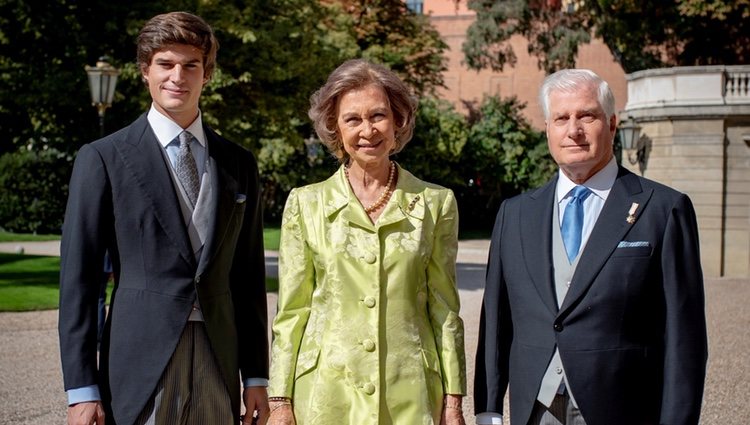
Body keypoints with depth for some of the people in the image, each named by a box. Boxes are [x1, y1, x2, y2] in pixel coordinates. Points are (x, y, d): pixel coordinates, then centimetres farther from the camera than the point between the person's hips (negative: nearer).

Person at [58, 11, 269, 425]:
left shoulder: (239, 164, 11)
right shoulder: (102, 158, 0)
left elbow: (249, 277, 13)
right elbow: (77, 278, -2)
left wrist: (256, 376, 9)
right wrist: (82, 390, -6)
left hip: (219, 366, 3)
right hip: (140, 366, -3)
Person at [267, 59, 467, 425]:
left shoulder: (435, 203, 5)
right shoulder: (305, 204, 5)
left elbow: (444, 310, 6)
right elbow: (291, 312, 5)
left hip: (410, 395, 0)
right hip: (327, 394, 0)